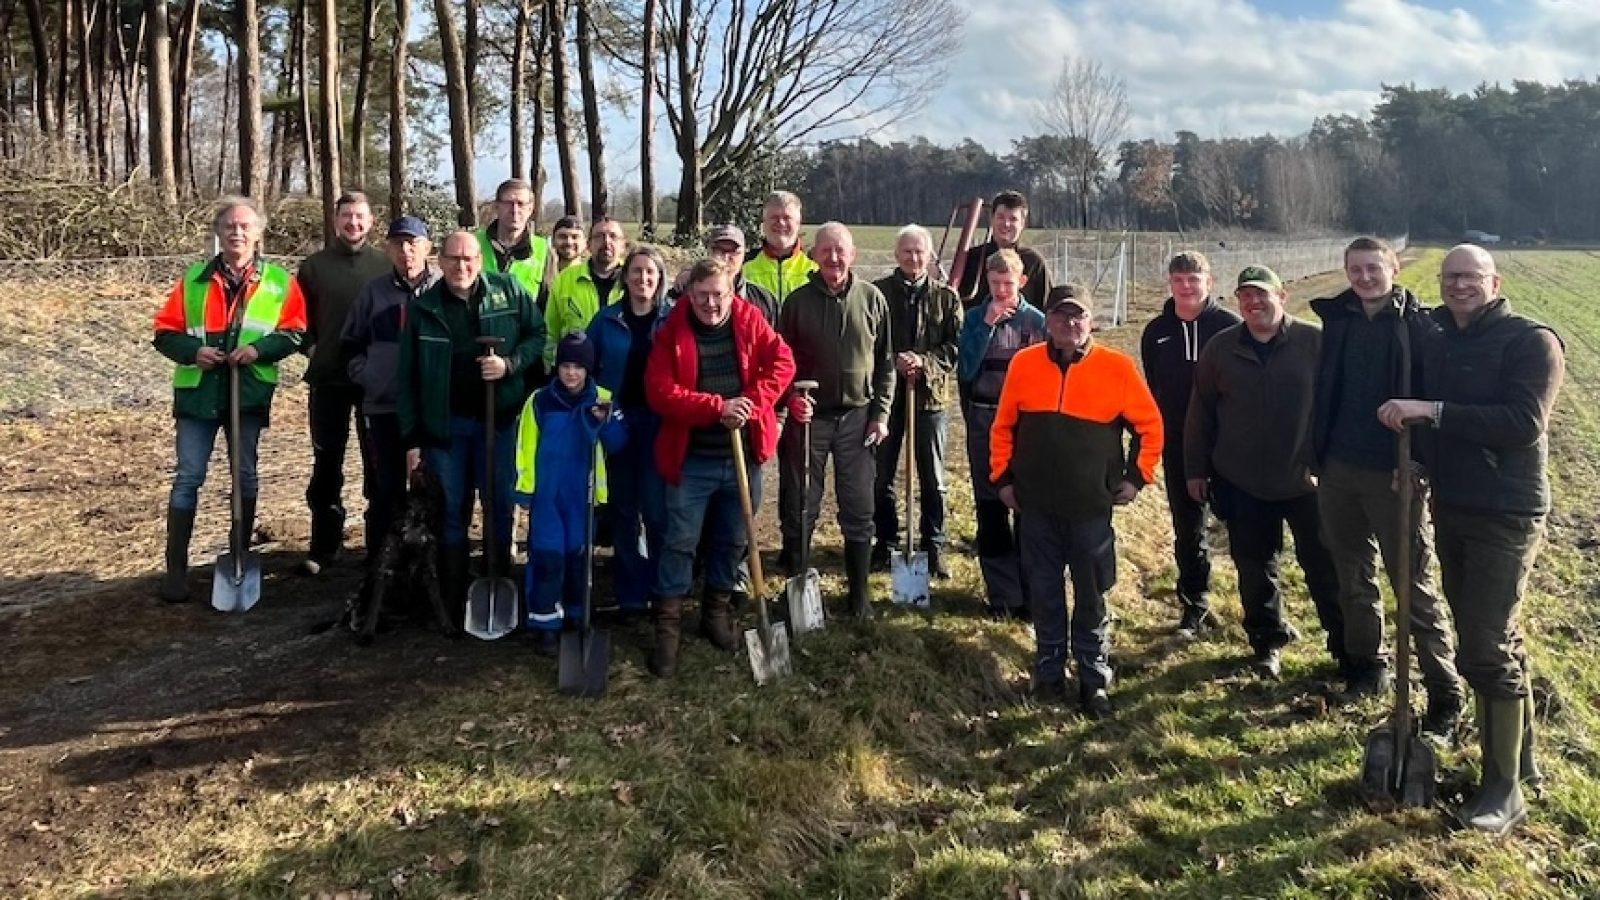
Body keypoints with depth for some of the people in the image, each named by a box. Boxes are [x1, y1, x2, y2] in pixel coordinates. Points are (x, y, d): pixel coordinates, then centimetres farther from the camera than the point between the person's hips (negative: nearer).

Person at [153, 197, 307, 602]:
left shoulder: (279, 281, 3)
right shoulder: (193, 279, 6)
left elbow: (295, 332, 2)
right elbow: (165, 332, 6)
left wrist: (260, 348, -14)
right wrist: (193, 351, -13)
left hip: (250, 393, 0)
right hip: (198, 391, 0)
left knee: (246, 476, 9)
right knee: (188, 478, 0)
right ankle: (176, 567, 7)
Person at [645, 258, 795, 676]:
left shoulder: (750, 320, -1)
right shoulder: (672, 332, -8)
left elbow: (782, 362, -4)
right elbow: (660, 392, -15)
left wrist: (753, 402, -19)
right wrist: (717, 407, -23)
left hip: (743, 456, 3)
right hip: (691, 459, -3)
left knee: (732, 540, 14)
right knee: (680, 543, 1)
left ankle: (717, 612, 33)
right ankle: (667, 628, 10)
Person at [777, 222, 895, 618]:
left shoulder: (872, 298, 2)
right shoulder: (798, 301, -2)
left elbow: (885, 362, 7)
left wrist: (880, 413, 1)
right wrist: (790, 398, -12)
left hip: (857, 417, 1)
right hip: (808, 416, -1)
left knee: (859, 511, 6)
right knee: (800, 509, 6)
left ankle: (859, 593, 18)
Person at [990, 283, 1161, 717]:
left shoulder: (1117, 366, -7)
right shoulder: (1024, 363, -1)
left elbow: (1149, 425, 3)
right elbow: (1004, 425, 8)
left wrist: (1137, 477, 1)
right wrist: (1002, 477, 6)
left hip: (1092, 505, -2)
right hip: (1036, 504, 2)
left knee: (1092, 596, 7)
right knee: (1044, 591, 12)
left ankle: (1094, 678, 19)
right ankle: (1049, 670, 26)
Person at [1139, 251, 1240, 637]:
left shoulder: (1231, 326, -5)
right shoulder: (1157, 332, 5)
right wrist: (1155, 433, 7)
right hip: (1177, 446, 3)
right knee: (1187, 527, 9)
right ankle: (1195, 605, 20)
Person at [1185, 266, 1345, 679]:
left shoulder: (1316, 341, -7)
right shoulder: (1221, 348, 2)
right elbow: (1201, 412, 7)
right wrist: (1196, 469, 8)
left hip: (1307, 479, -2)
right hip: (1242, 483, 3)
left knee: (1325, 567, 7)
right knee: (1255, 567, 13)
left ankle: (1347, 646, 21)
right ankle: (1267, 641, 30)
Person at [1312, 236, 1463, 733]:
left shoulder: (1420, 325, -7)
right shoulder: (1337, 319, 5)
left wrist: (1419, 463, -16)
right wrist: (1315, 455, 7)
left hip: (1393, 474, -5)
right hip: (1338, 470, 5)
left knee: (1413, 584, -1)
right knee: (1353, 577, 16)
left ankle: (1445, 694, 8)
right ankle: (1366, 665, 32)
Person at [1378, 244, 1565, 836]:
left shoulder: (1530, 341, -11)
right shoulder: (1437, 340, 9)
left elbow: (1524, 423, -24)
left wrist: (1432, 411, -26)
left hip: (1505, 516, -7)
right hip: (1451, 509, 7)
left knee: (1487, 649, -6)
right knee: (1495, 638, 17)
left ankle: (1504, 790, 6)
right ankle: (1521, 759, 32)